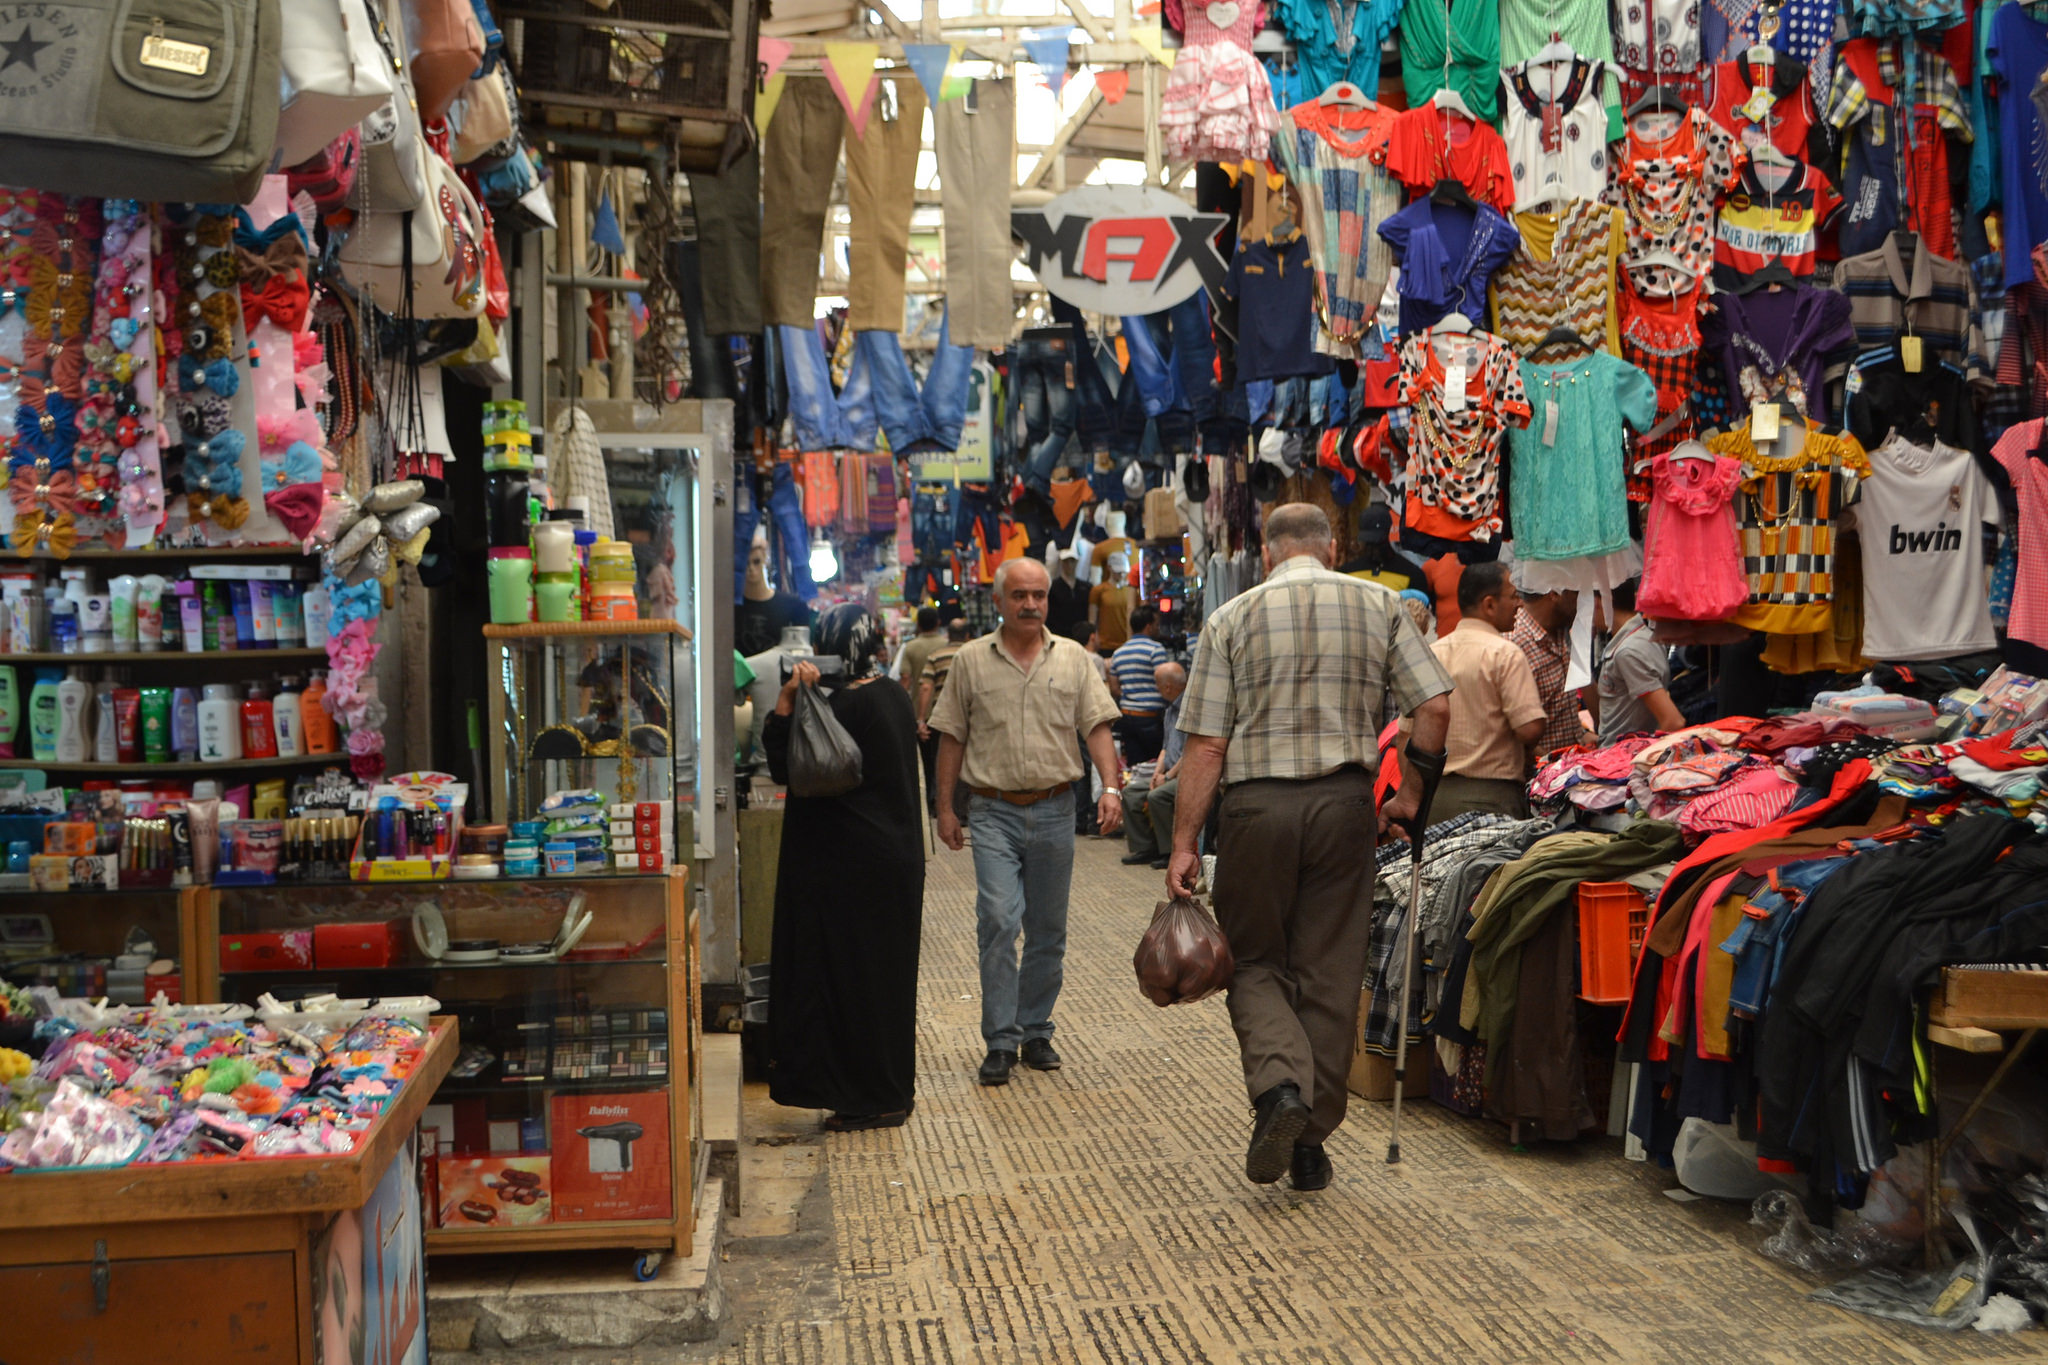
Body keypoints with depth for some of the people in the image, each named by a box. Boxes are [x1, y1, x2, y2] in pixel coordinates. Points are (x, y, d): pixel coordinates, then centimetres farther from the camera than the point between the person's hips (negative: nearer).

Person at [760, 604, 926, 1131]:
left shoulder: (848, 704, -20)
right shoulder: (891, 695, 9)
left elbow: (786, 767, -19)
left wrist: (786, 704, -18)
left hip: (853, 865, -10)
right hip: (894, 856, 10)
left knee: (851, 974, 0)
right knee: (884, 973, 16)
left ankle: (874, 1100, 6)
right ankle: (890, 1092, 25)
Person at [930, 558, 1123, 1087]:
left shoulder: (1072, 658, 7)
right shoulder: (971, 661, 4)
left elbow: (1097, 727, 4)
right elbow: (952, 739, 6)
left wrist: (1110, 787, -10)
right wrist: (945, 808, 3)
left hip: (1055, 809, 2)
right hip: (993, 811, -2)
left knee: (1048, 931, 9)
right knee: (998, 921, -13)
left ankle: (1036, 1032, 22)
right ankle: (1000, 1042, -6)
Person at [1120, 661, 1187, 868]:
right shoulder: (1171, 709, 17)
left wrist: (1168, 777, -15)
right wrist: (1158, 771, 6)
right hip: (1171, 772, 10)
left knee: (1157, 796, -30)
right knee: (1131, 792, 1)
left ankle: (1172, 851, -16)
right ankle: (1144, 847, 3)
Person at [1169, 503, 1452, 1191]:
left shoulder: (1232, 618, 2)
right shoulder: (1379, 605, 6)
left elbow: (1206, 745, -3)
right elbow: (1434, 706, -1)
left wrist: (1184, 842, -1)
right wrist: (1411, 791, 11)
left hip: (1257, 804, -1)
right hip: (1345, 801, 1)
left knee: (1255, 960, 13)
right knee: (1330, 972, 9)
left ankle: (1278, 1084, -12)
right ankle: (1311, 1138, 14)